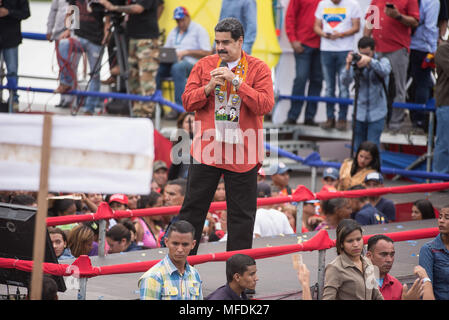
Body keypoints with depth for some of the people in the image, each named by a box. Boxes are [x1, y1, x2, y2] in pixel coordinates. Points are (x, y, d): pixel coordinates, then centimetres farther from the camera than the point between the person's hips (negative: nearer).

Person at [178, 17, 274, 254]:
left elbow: (265, 105, -11)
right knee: (193, 208, 5)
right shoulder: (204, 65, 8)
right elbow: (187, 101, 5)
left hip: (242, 152, -2)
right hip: (206, 149, 2)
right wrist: (209, 87, -13)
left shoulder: (258, 68, 0)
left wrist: (236, 81, -17)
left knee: (242, 214, 3)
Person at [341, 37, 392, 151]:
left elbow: (385, 71, -29)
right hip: (359, 113, 3)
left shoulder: (383, 61, -5)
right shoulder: (356, 63, -1)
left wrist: (369, 61, -47)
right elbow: (345, 82, -12)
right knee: (358, 148, 8)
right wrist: (348, 66, -31)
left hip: (377, 115, -3)